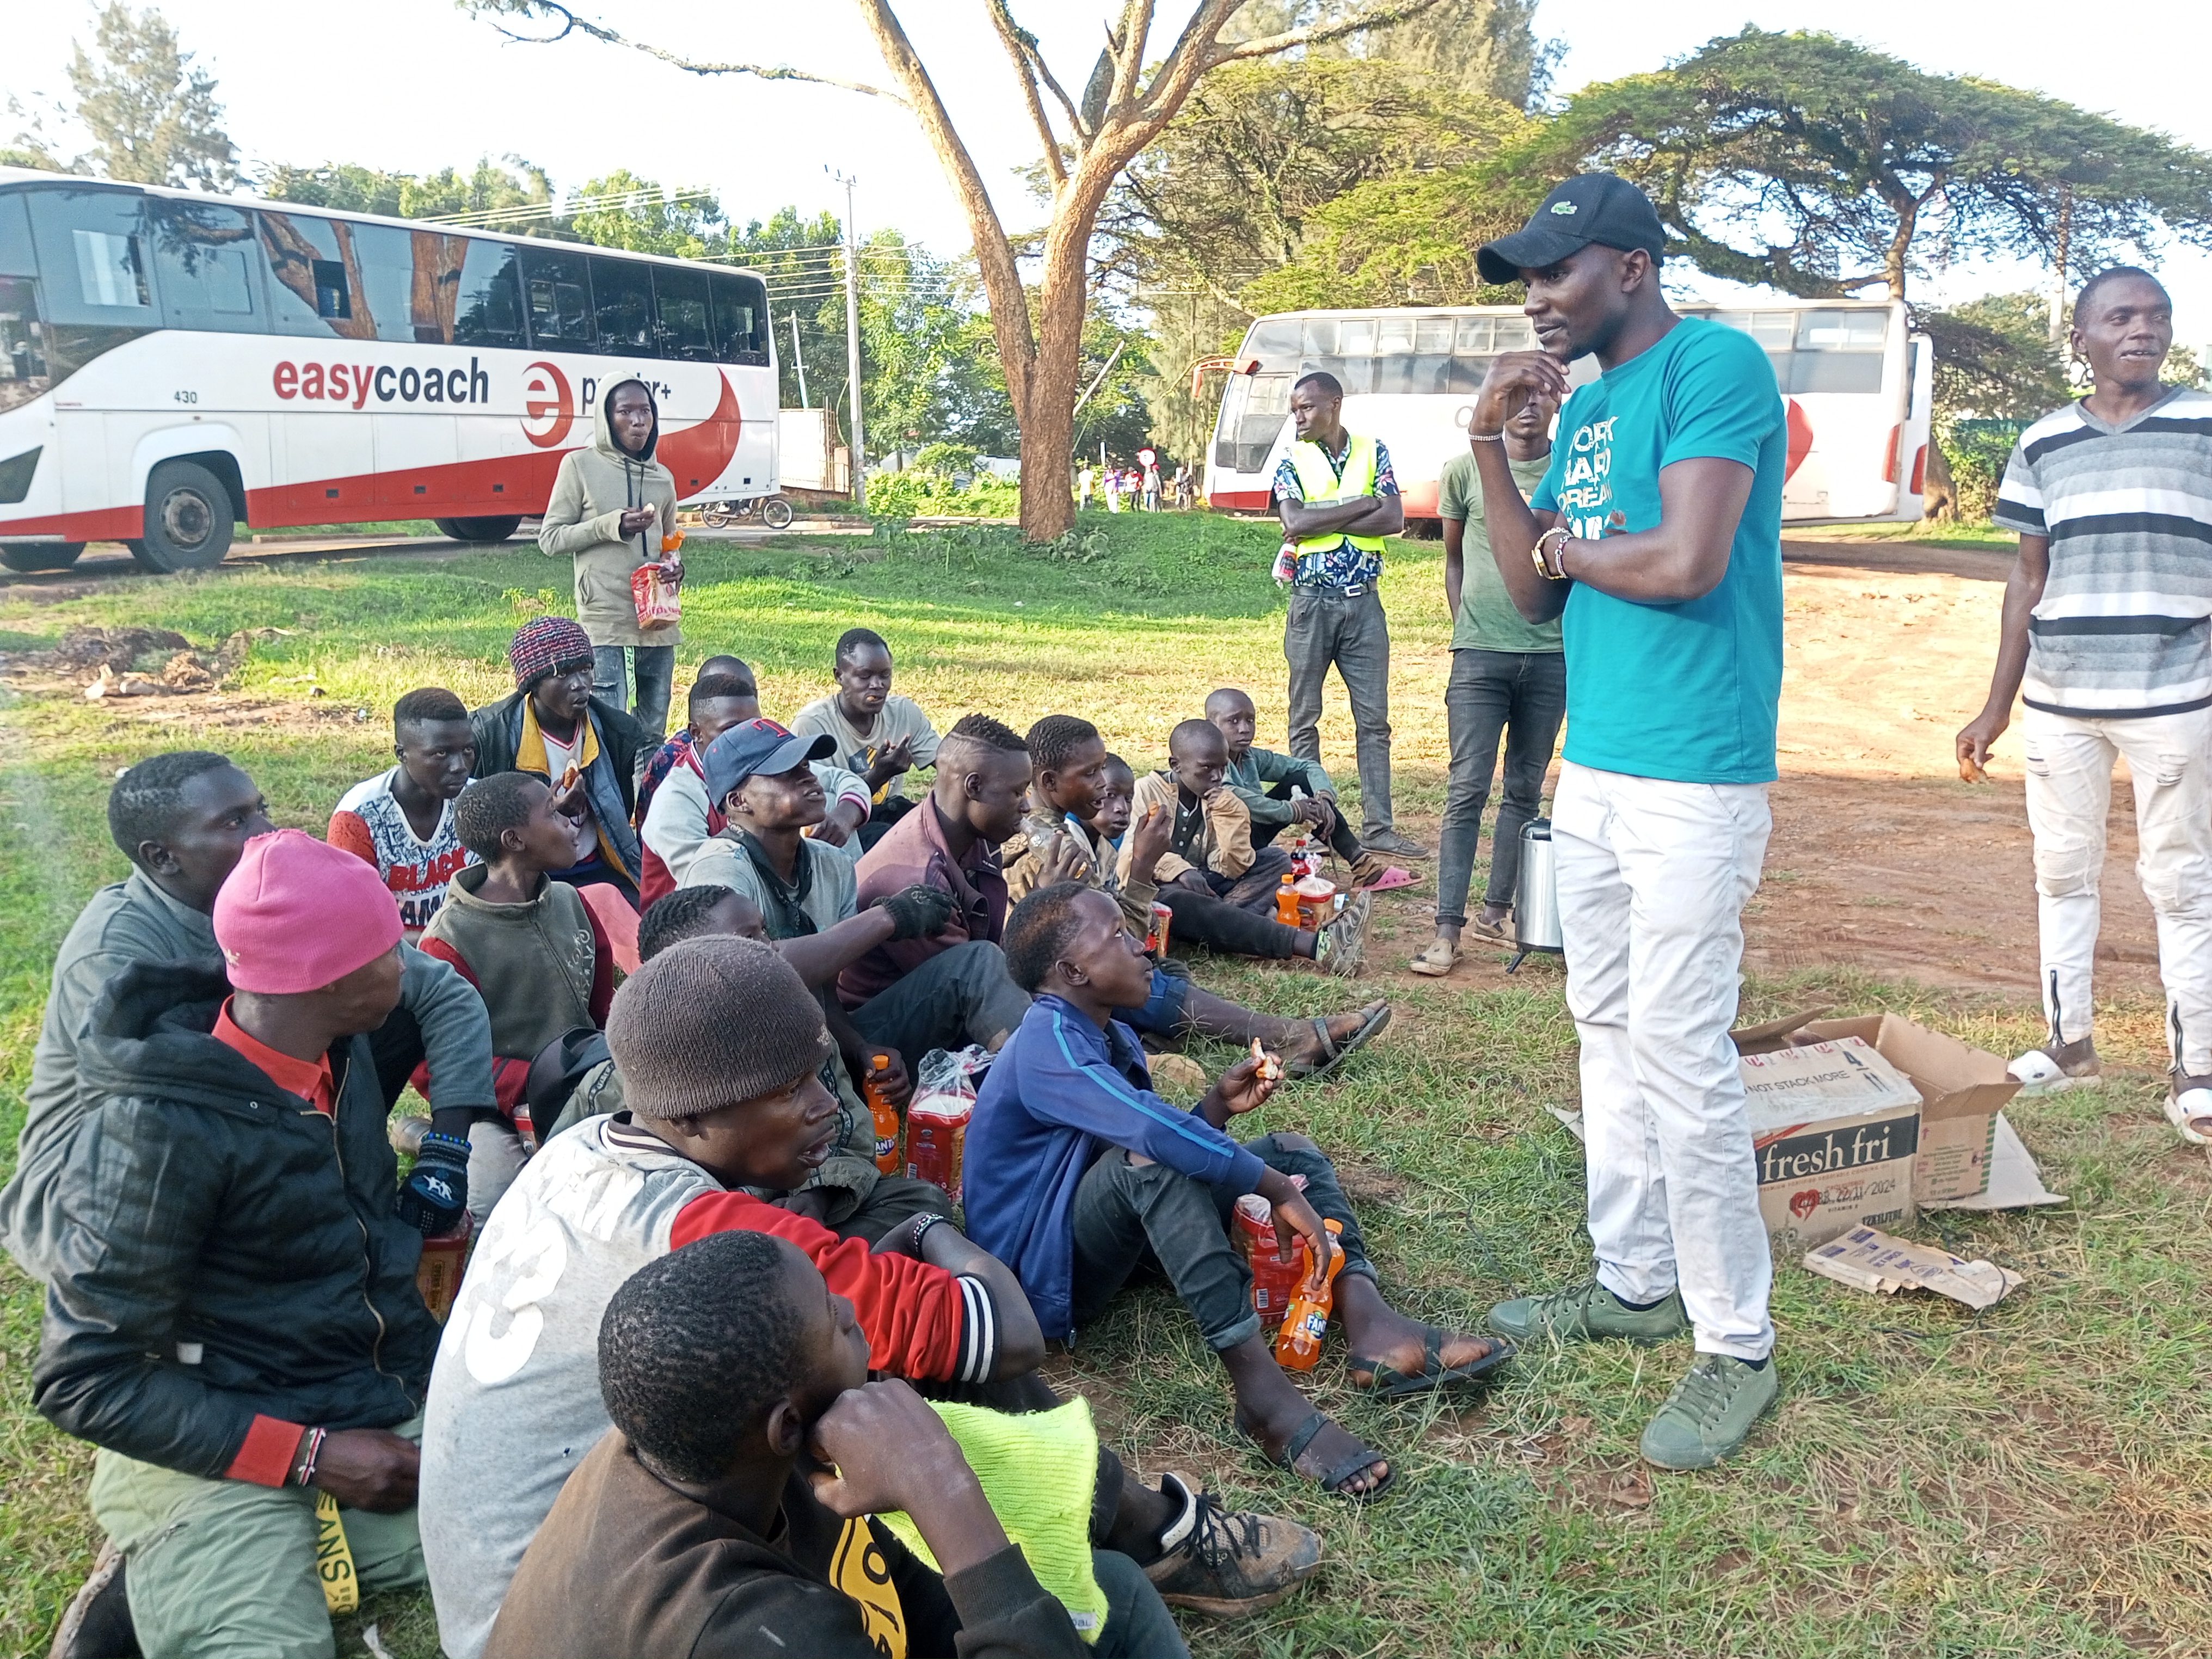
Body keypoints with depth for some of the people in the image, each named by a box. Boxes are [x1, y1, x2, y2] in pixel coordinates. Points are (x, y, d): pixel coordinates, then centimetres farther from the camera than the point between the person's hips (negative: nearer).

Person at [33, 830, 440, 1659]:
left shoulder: (342, 1048, 0)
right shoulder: (162, 1125, -20)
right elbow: (85, 1379, -15)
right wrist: (306, 1457, -17)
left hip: (391, 1404, 6)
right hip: (219, 1446, -6)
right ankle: (155, 1590, 3)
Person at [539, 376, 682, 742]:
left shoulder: (663, 477, 13)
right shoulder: (581, 465, 0)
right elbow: (549, 539, -1)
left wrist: (675, 564, 2)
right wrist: (611, 526, -14)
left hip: (659, 625, 5)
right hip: (605, 626, -5)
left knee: (652, 736, 12)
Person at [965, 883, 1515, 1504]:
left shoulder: (1112, 1039, 10)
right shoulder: (1047, 1045, -21)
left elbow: (1165, 1134, 15)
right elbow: (1151, 1132, -36)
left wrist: (1220, 1104, -2)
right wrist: (1280, 1190, -32)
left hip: (1108, 1239, 10)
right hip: (1044, 1271, -10)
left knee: (1290, 1150, 6)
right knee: (1149, 1156, -38)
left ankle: (1369, 1324, -18)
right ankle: (1260, 1386, -38)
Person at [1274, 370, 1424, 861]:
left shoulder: (1373, 452, 6)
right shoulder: (1291, 462, 2)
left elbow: (1394, 520, -7)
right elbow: (1295, 522, -15)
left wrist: (1320, 522, -11)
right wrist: (1364, 503, -10)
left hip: (1364, 602, 1)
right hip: (1312, 602, -1)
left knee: (1374, 719, 2)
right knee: (1305, 718, 4)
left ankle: (1377, 826, 7)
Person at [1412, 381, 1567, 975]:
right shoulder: (1465, 469, 3)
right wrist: (1465, 630, 6)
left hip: (1552, 654, 2)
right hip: (1481, 653, -2)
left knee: (1525, 791, 9)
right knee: (1468, 789, -6)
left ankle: (1497, 909, 21)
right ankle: (1447, 930, -4)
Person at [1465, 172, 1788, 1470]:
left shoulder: (1715, 363, -10)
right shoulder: (1582, 405, 14)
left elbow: (1688, 561, -22)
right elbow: (1535, 594, 10)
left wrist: (1568, 544, -3)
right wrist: (1491, 443, 2)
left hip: (1694, 775, -9)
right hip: (1595, 764, 9)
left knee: (1682, 1050, -6)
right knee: (1611, 1031, 15)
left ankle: (1738, 1344, 9)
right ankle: (1635, 1283, 29)